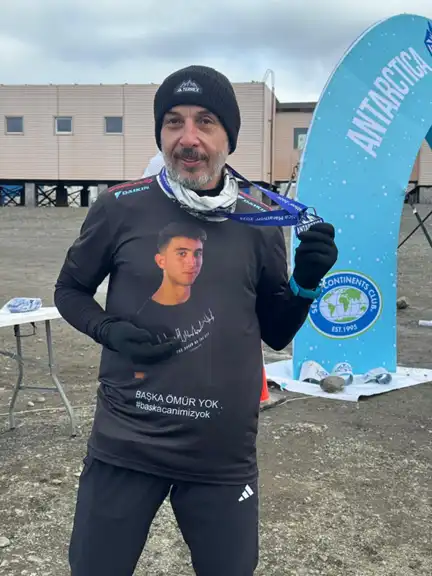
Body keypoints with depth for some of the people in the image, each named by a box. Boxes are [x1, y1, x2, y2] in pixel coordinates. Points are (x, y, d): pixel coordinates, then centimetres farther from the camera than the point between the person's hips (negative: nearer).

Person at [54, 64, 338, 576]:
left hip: (224, 456, 2)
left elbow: (276, 334, 8)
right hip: (125, 447, -1)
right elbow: (69, 290, 7)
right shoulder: (121, 207, -7)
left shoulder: (260, 224, -1)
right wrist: (109, 331, -12)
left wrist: (306, 282, -10)